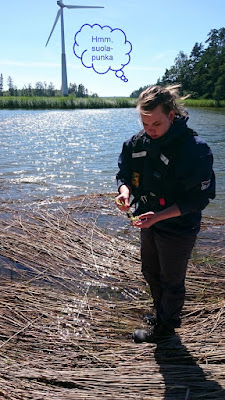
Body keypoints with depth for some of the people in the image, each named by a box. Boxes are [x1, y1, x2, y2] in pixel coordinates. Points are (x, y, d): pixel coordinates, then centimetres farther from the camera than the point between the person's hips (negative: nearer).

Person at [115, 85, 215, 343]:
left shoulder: (194, 149, -25)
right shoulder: (138, 142, -6)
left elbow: (198, 198, -22)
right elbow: (125, 173, 4)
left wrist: (158, 216, -30)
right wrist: (125, 191, -19)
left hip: (177, 229, -7)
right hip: (149, 224, 7)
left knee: (171, 281, 14)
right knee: (150, 272, 25)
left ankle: (165, 327, 39)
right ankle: (160, 312, 52)